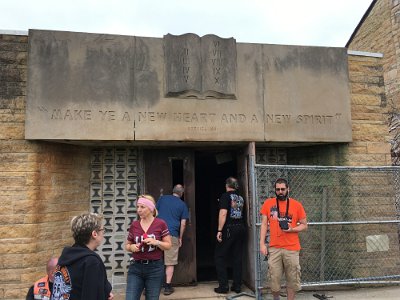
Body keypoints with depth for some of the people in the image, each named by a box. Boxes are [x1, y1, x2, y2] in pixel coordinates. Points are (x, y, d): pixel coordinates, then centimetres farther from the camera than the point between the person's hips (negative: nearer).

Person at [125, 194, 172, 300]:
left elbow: (168, 245, -2)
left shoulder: (160, 224, -6)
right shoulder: (134, 225, 3)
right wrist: (131, 247, -9)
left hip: (155, 268, -2)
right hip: (136, 267, 2)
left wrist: (156, 242, -20)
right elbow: (127, 245, 13)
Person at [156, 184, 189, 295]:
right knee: (170, 263, 8)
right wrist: (180, 238, 10)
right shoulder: (182, 205, 4)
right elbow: (183, 224, 1)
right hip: (172, 235, -2)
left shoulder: (162, 198, 11)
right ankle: (167, 287, 10)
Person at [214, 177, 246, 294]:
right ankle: (237, 286, 14)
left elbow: (223, 214, -16)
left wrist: (219, 230, -16)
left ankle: (223, 286, 5)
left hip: (229, 229, -6)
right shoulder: (241, 198, 12)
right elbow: (243, 213, 15)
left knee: (220, 257, 6)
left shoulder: (225, 196, -7)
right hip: (241, 229, 6)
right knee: (237, 258, 11)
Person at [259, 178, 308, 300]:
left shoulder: (297, 205, 2)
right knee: (274, 278, 4)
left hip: (292, 248, 0)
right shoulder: (268, 203, 4)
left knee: (292, 279, 6)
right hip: (274, 248, 0)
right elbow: (264, 224, 5)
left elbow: (304, 225, 7)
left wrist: (292, 229, -13)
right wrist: (262, 244, -2)